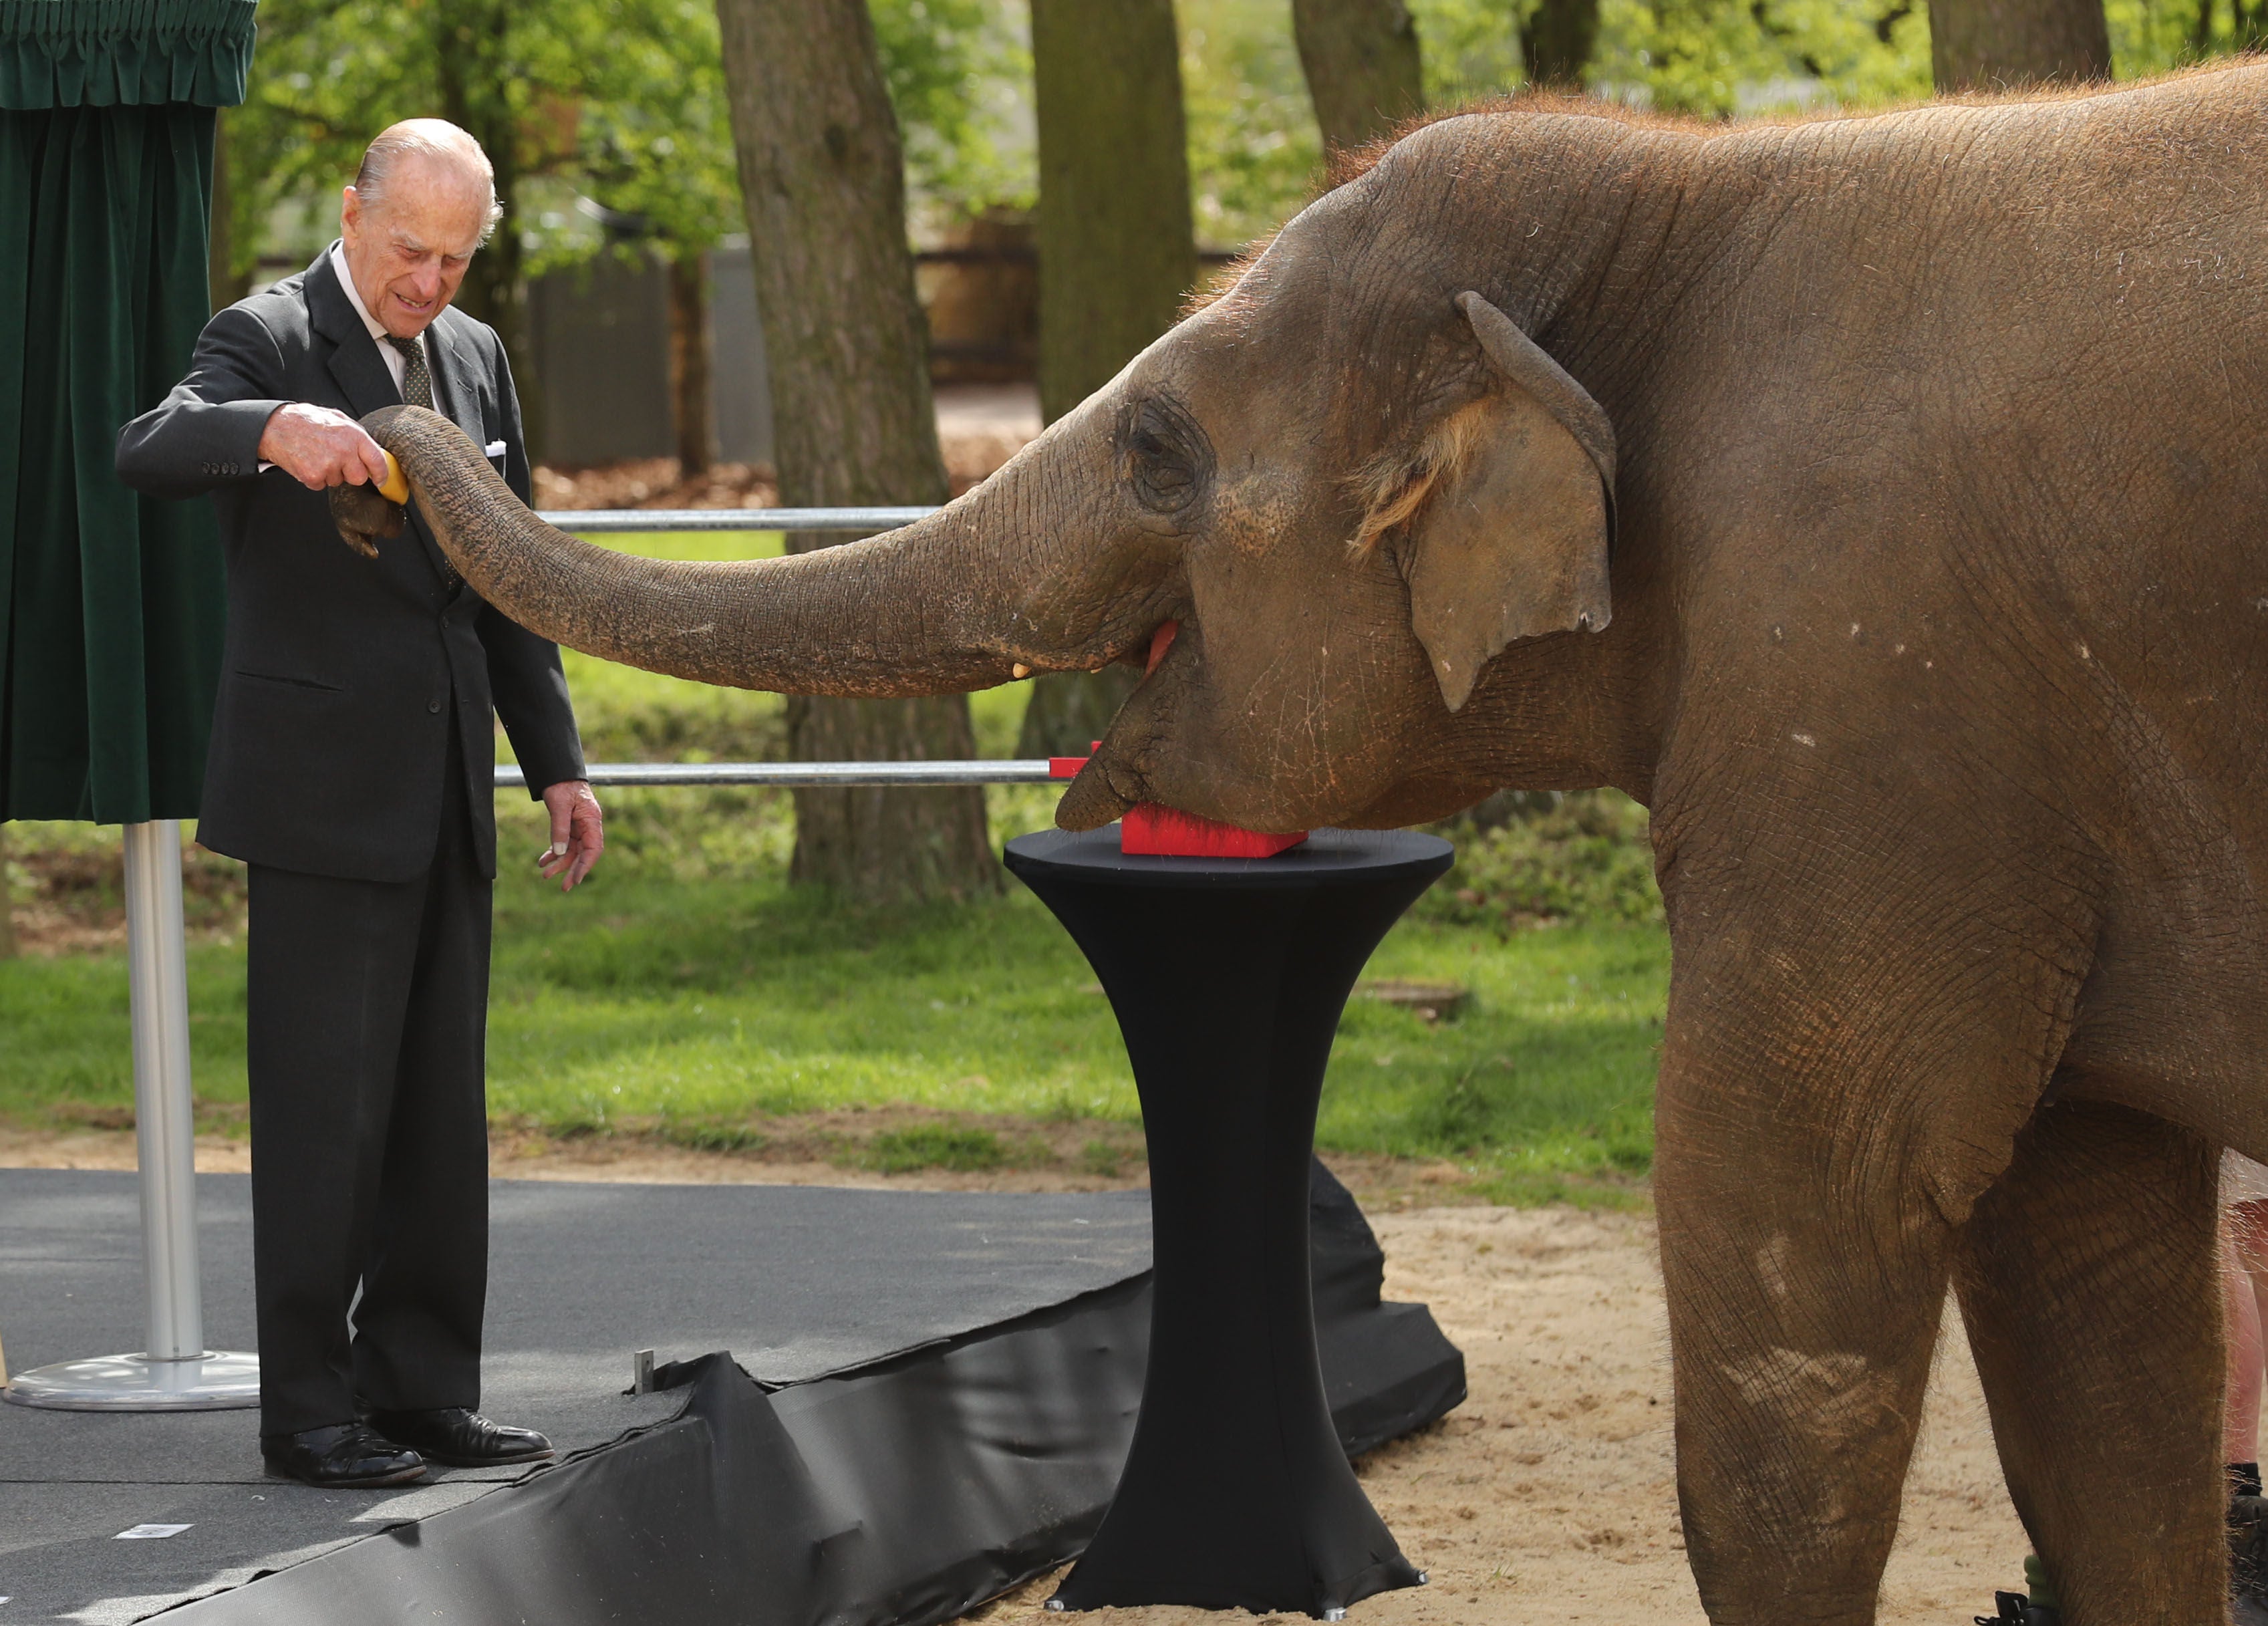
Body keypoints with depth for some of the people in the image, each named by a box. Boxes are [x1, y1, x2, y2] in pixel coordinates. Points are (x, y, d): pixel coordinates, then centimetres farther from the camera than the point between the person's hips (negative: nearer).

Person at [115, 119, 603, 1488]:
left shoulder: (476, 357, 14)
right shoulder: (269, 340, -7)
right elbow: (149, 453, -27)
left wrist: (557, 760, 16)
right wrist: (274, 429, -46)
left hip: (447, 798, 7)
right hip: (323, 795, -7)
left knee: (442, 1110, 10)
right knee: (324, 1109, -5)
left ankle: (422, 1388, 18)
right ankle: (309, 1410, 2)